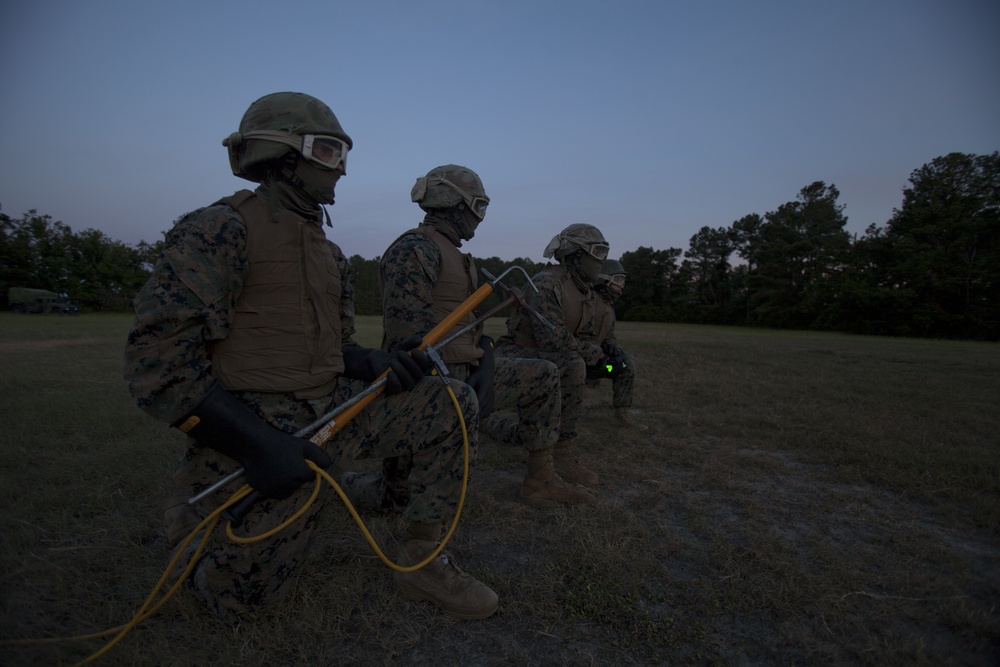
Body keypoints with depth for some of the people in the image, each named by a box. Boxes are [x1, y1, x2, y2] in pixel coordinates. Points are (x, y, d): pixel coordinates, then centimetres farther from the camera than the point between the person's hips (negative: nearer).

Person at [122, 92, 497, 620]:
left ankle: (421, 563, 5)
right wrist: (254, 443, -25)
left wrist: (382, 364, -7)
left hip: (335, 413, 7)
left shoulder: (328, 252, 13)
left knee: (455, 407, -4)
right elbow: (154, 358, -18)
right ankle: (192, 519, 35)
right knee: (242, 600, 6)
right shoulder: (223, 229, -12)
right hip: (258, 435, -6)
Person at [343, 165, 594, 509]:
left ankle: (539, 480, 11)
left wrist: (485, 365, 5)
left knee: (545, 376, 7)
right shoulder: (413, 250, -15)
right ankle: (354, 484, 28)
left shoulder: (456, 257, 17)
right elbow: (407, 334, -23)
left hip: (466, 373, 9)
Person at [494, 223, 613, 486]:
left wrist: (592, 352, -8)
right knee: (573, 366, -29)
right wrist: (593, 352, -15)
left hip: (543, 357, 10)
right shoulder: (546, 284, -22)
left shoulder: (586, 293, 8)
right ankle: (561, 455, -22)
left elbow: (585, 337, 15)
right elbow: (553, 338, -29)